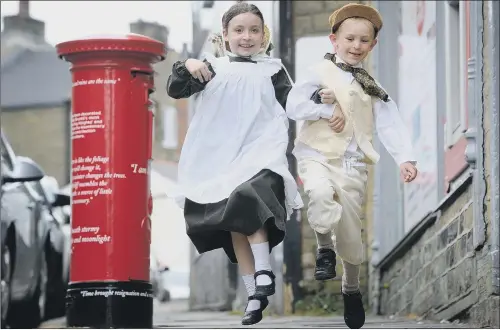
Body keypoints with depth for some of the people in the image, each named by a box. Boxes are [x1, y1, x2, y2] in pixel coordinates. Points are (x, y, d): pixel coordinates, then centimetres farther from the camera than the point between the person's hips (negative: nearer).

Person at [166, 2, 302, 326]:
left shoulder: (273, 70, 9)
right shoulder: (213, 68, 9)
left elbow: (292, 107, 11)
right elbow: (175, 90, 4)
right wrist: (186, 67, -16)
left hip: (261, 152, -2)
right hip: (220, 158, 2)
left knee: (247, 203, -28)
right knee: (235, 225, 2)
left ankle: (263, 274, -20)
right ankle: (254, 293, 8)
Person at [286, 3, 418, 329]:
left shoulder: (373, 88, 11)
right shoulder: (321, 72, 0)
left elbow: (390, 124, 2)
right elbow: (293, 106, -6)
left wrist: (405, 158, -12)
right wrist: (327, 109, -16)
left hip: (352, 164, 3)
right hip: (318, 155, -3)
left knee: (351, 233, 6)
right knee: (321, 192, -37)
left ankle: (352, 289, 30)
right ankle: (325, 248, -12)